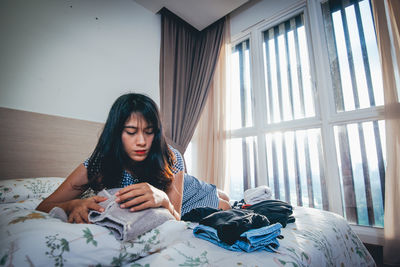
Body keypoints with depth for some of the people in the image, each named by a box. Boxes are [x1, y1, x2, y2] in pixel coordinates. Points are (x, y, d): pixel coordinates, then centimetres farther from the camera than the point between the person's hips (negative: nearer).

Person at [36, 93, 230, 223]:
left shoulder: (170, 159, -37)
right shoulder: (97, 166, -32)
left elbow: (176, 221, -34)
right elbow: (43, 207, -28)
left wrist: (163, 200, -56)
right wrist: (73, 205, -49)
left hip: (176, 191, 0)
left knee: (224, 206, 15)